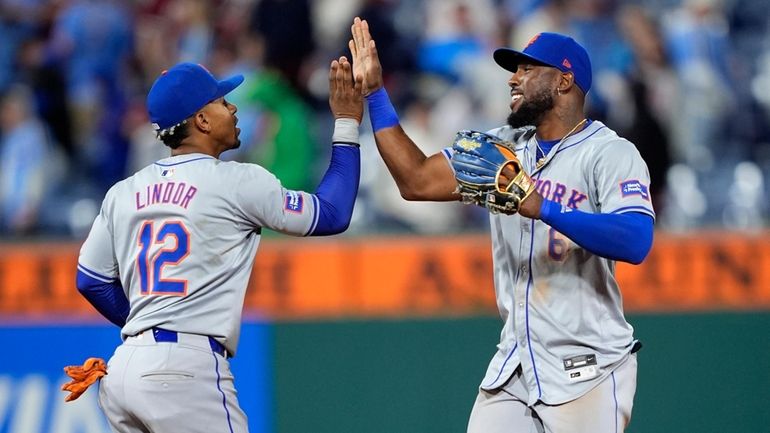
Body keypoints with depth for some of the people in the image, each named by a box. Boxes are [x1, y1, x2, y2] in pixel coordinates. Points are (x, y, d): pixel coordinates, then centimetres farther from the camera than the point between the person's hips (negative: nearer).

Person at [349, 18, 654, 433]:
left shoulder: (610, 153, -10)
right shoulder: (502, 146, 12)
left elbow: (636, 242, -25)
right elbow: (417, 181, 11)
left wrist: (544, 208, -33)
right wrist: (374, 93, 8)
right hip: (513, 367, 6)